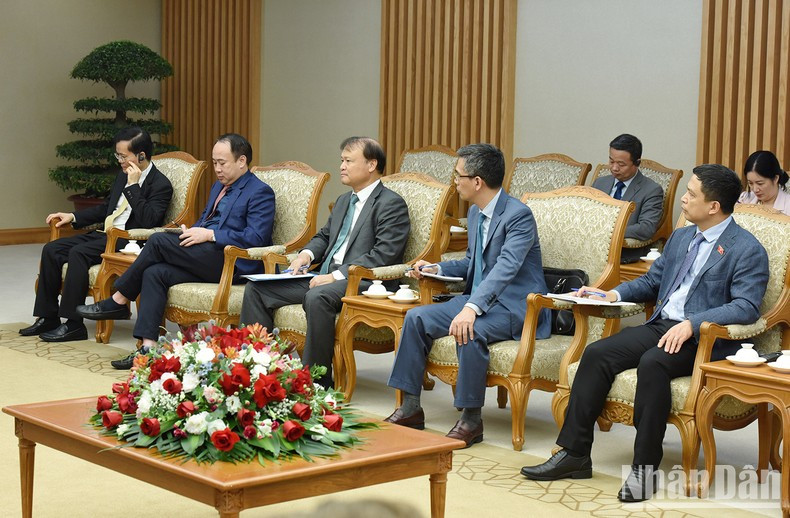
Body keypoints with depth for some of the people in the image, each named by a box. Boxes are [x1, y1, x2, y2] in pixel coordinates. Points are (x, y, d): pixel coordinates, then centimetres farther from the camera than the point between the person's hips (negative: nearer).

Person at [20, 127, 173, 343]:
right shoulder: (123, 175, 16)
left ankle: (74, 325, -25)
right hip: (106, 235, 9)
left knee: (78, 253, -30)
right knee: (51, 250, -6)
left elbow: (149, 220, -22)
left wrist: (133, 186, -19)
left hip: (127, 243, -9)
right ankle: (48, 318, -1)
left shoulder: (161, 185, -9)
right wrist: (73, 217, 15)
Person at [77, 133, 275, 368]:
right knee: (154, 273, -18)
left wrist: (209, 234, -17)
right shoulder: (219, 186, 26)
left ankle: (118, 302, -5)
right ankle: (148, 347, -24)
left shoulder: (260, 193, -3)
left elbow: (255, 238, -15)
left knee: (158, 240, -18)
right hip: (208, 261, 9)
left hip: (232, 264, -9)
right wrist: (192, 232, 6)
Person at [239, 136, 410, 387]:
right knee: (256, 288, -3)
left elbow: (383, 255, -16)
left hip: (361, 282, -9)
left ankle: (317, 381, -29)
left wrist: (336, 276, -20)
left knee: (317, 297, -39)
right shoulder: (343, 201, 24)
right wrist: (307, 254, 7)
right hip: (322, 276, 9)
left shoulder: (391, 204, -5)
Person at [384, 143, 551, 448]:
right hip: (480, 299, 9)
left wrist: (472, 308, -45)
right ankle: (410, 408, 0)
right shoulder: (475, 213, 11)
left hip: (515, 307, -9)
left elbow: (506, 268, -32)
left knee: (469, 331, -36)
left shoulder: (518, 215, -18)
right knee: (416, 318, -6)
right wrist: (438, 269, 7)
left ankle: (471, 419, -21)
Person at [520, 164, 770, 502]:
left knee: (652, 363, -35)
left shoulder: (748, 251, -7)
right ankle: (574, 454, -10)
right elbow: (651, 282, 27)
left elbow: (746, 307, -18)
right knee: (596, 354, -14)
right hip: (661, 325, 7)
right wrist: (614, 294, 9)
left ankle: (645, 467, -25)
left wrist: (692, 323, -27)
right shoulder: (681, 237, 18)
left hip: (704, 338, -7)